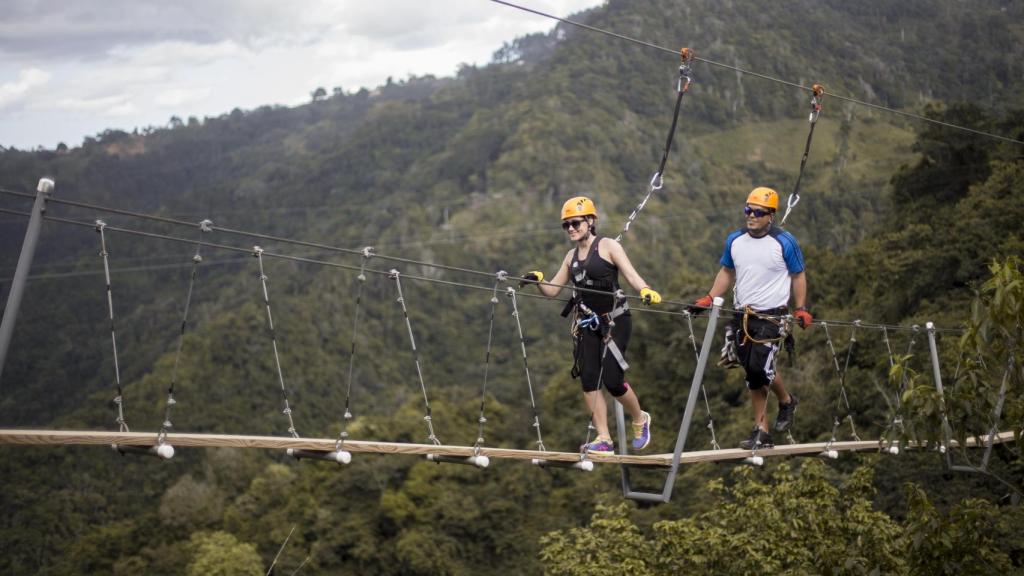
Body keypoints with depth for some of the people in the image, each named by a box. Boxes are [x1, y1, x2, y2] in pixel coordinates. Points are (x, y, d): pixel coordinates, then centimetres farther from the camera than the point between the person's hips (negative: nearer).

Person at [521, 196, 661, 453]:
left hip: (614, 321, -6)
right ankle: (604, 439, 1)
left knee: (612, 380, -10)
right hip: (587, 324, 6)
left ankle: (640, 420, 18)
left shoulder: (608, 246, -4)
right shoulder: (571, 257, 14)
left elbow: (631, 275, -14)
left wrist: (645, 290, -35)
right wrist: (538, 280, -4)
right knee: (589, 380, -4)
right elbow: (552, 290, 17)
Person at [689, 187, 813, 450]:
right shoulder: (735, 240, 5)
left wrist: (801, 309, -4)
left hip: (772, 317, -5)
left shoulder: (784, 242, -8)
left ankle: (786, 401, 15)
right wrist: (709, 299, 6)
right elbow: (727, 272, 17)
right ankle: (761, 432, 13)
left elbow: (798, 275, 3)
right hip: (742, 316, 5)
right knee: (752, 376, 6)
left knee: (760, 367, -16)